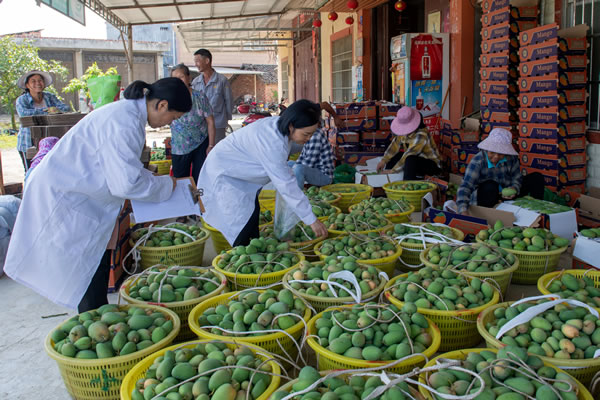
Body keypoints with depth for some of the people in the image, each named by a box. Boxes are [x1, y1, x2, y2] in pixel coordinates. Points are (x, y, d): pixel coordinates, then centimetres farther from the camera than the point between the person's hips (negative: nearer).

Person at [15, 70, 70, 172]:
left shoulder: (50, 97, 10)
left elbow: (66, 108, 0)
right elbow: (24, 113, -20)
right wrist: (47, 110, -22)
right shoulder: (21, 100, -1)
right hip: (28, 144, -3)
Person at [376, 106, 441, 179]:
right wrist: (384, 160, -9)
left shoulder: (421, 136, -32)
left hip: (432, 164, -8)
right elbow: (396, 144, -1)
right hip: (417, 160, 8)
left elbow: (407, 157, -31)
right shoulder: (406, 130, -10)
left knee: (410, 160, -36)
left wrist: (391, 171, -26)